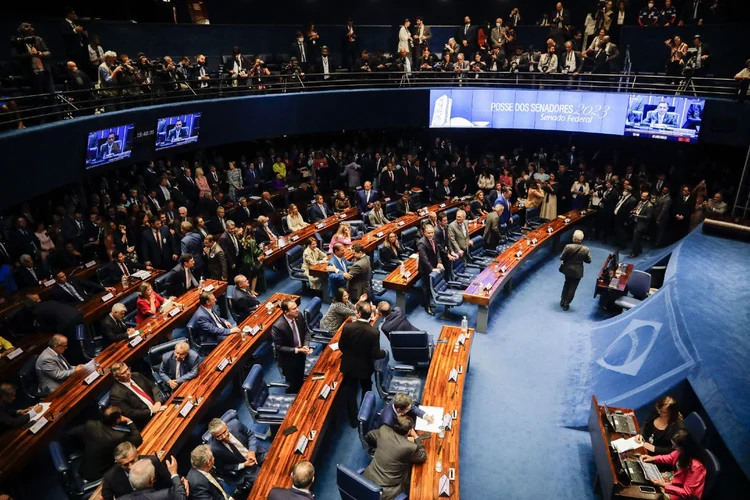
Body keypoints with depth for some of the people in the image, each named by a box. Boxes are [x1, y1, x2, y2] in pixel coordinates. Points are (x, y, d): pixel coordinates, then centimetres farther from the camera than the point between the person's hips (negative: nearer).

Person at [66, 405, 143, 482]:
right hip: (99, 476, -5)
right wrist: (129, 422, -8)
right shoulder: (119, 436, -30)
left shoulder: (90, 425, -16)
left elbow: (70, 433, 2)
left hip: (83, 471, 5)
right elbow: (138, 440, -14)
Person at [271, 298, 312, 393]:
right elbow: (279, 347, -23)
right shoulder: (278, 326, -33)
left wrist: (305, 345, -16)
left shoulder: (299, 317, -16)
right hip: (288, 360, -5)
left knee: (300, 380, 27)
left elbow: (305, 332, 1)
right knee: (293, 384, 17)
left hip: (301, 355, 5)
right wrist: (297, 350, -27)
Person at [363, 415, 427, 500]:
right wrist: (416, 437, 2)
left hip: (369, 479, 6)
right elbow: (423, 457, -1)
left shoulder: (384, 430, -9)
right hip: (386, 492, -5)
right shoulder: (410, 447, -23)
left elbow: (368, 437, 13)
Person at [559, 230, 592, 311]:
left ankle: (562, 301, 33)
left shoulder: (568, 247, -21)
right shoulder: (585, 249, -17)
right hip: (577, 272, -1)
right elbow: (589, 261, -6)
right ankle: (566, 304, 18)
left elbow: (561, 257, -13)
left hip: (567, 269, 1)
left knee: (567, 284, 26)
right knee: (572, 288, 12)